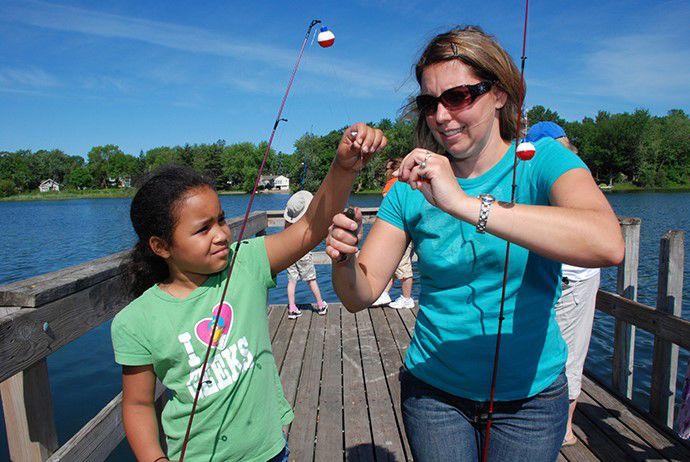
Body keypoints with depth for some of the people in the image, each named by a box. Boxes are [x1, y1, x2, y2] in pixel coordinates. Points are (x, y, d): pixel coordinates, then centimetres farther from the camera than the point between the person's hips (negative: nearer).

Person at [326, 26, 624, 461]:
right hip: (433, 389, 1)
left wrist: (463, 203, -40)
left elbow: (607, 245, -33)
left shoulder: (542, 161, -12)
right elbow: (361, 295, -7)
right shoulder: (413, 185, -6)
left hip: (531, 391, -1)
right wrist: (344, 259, -29)